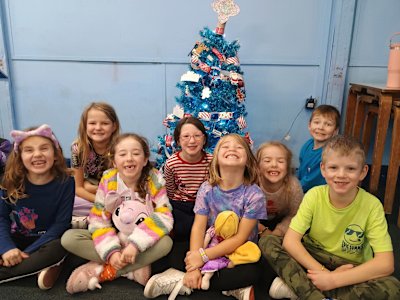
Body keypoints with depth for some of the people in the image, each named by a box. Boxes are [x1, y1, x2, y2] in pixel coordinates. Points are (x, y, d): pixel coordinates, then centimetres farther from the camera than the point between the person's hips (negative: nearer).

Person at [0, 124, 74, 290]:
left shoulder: (65, 183, -17)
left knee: (58, 249, -34)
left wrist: (26, 253, -23)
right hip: (16, 239, 2)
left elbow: (60, 224, -17)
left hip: (46, 240, -2)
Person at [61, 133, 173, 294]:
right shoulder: (107, 180, -12)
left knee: (166, 243, -32)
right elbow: (98, 219, -11)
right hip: (112, 238, 2)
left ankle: (101, 270, -21)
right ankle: (134, 267, -22)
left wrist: (135, 243, -31)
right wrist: (111, 251, -25)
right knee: (69, 238, -20)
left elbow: (164, 217, -21)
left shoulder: (155, 180, -16)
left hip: (140, 240, -1)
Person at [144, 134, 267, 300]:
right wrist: (194, 267, -25)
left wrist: (203, 256, -24)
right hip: (211, 246, 2)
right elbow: (198, 227, -12)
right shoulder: (207, 189, -10)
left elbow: (240, 238, -18)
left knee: (250, 273, -32)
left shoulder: (254, 194, -18)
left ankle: (181, 282, -22)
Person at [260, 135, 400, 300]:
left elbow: (386, 264, -24)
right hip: (313, 259, 0)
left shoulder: (372, 206, -17)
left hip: (351, 268, 0)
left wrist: (333, 279, -28)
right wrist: (324, 272, -28)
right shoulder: (314, 195, -14)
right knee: (267, 242, -19)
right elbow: (290, 240, -19)